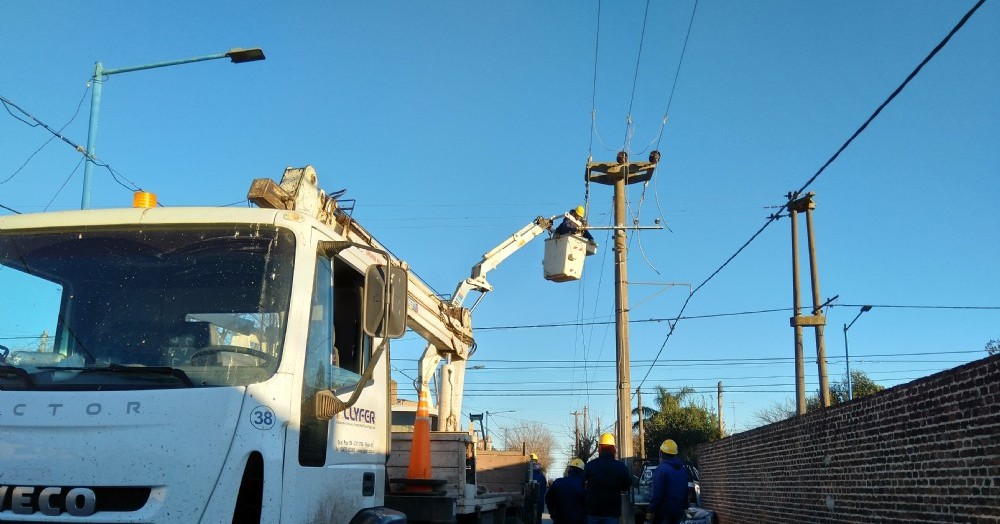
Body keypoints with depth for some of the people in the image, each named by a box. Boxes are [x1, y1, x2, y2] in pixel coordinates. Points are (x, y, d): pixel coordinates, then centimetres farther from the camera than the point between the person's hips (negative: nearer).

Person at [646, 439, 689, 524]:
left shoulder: (661, 469, -15)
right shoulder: (683, 469, 10)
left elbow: (657, 494, -19)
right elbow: (685, 491, 15)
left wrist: (650, 511, -14)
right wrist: (684, 507, 22)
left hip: (664, 511, -7)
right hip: (678, 511, 7)